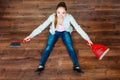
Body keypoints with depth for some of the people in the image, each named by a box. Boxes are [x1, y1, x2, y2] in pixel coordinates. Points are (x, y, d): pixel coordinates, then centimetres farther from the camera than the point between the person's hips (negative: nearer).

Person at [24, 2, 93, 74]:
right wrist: (31, 36, -29)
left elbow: (78, 27, -25)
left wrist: (87, 38, -29)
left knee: (70, 47, -20)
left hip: (65, 32, 0)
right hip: (55, 32, 0)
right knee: (48, 47, -17)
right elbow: (42, 26, -25)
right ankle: (41, 66, -14)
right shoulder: (52, 17, -28)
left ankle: (76, 66, -17)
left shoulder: (69, 17, -29)